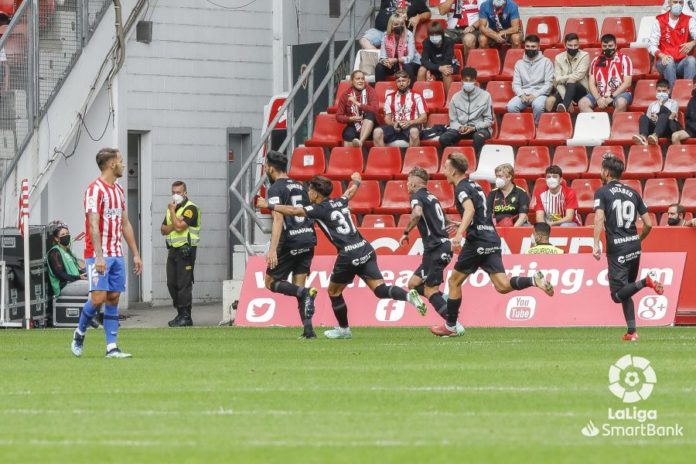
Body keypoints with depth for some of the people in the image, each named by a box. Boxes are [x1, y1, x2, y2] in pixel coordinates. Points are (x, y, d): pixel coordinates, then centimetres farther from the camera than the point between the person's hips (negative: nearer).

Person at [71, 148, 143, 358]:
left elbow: (125, 224, 21)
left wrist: (135, 254, 17)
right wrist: (99, 256, -25)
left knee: (113, 298, 3)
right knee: (98, 298, -12)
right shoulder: (96, 190, -11)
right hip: (98, 255, -8)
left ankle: (112, 347, 1)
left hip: (117, 254, 8)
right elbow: (93, 225, -18)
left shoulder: (119, 191, 16)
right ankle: (79, 334, 11)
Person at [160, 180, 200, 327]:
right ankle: (180, 314, 16)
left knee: (184, 284, -10)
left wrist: (172, 212, -8)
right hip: (173, 249, 9)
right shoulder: (172, 208, 18)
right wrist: (173, 225, -6)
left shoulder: (190, 208, -9)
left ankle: (186, 317, -8)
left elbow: (179, 227, -20)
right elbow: (163, 229, 13)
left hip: (185, 250, -9)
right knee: (172, 284, 8)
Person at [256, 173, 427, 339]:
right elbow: (352, 190, 37)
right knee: (380, 289, -1)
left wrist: (269, 206, 4)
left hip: (349, 256, -6)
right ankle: (409, 296, -26)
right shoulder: (340, 202, 16)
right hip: (365, 249, 6)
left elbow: (293, 211, -6)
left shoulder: (320, 210, -3)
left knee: (334, 291, 16)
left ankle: (344, 329, 25)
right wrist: (356, 180, 60)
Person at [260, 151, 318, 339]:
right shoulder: (299, 186, 16)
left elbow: (278, 219, -18)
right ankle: (308, 329, -3)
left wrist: (273, 249, -23)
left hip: (290, 242, -7)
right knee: (298, 286, 10)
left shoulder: (275, 189, -7)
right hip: (308, 239, 7)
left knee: (271, 282, 6)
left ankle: (306, 294, -19)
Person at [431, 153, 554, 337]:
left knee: (454, 281, 6)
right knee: (502, 285, -2)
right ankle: (534, 280, -23)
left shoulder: (462, 188, -7)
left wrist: (459, 233, -40)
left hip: (478, 241, -8)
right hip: (492, 240, 8)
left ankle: (450, 327, 11)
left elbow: (470, 209, -28)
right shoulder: (474, 185, 20)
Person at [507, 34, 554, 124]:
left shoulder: (546, 62, 6)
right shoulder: (519, 63, 15)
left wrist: (535, 95, -14)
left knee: (538, 105, -38)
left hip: (539, 94, -3)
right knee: (511, 106, -29)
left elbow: (549, 83, -2)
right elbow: (516, 84, 9)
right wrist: (522, 94, -12)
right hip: (523, 94, 3)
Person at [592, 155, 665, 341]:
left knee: (618, 294, -4)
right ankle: (632, 331, 8)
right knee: (626, 291, 17)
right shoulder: (633, 193, 13)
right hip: (634, 247, 5)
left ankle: (645, 282, -28)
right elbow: (648, 224, 10)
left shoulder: (602, 192, 0)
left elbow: (599, 218, -17)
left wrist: (596, 245, -21)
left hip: (616, 248, -5)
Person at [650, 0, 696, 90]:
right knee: (669, 62, -35)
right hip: (665, 63, -1)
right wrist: (662, 56, -24)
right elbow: (651, 45, -3)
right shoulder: (659, 22, 4)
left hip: (683, 62, 1)